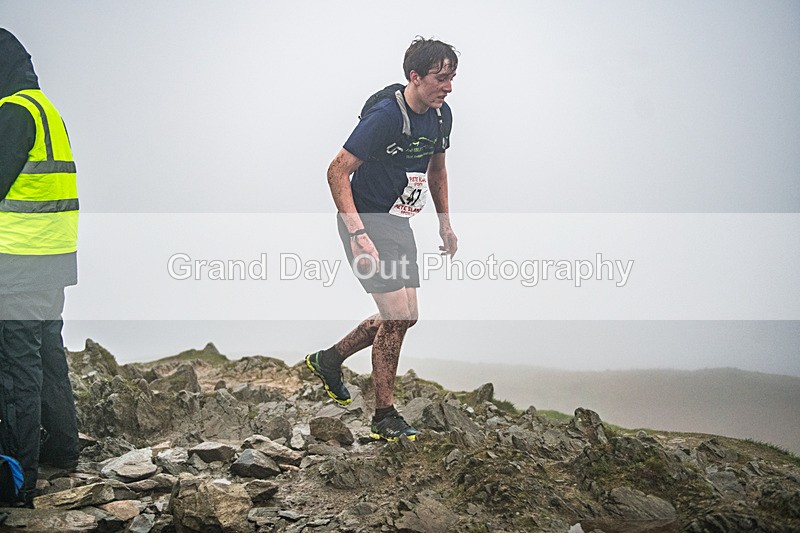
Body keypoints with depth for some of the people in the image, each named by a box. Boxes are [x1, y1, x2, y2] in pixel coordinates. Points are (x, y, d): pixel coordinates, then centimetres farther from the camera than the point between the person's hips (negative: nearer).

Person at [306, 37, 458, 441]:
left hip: (399, 225, 8)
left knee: (405, 317, 12)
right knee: (398, 315, -12)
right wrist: (358, 235, -30)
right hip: (366, 223, -8)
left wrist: (445, 223, 18)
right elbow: (337, 172, -23)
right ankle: (384, 418, 0)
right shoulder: (385, 116, -24)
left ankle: (328, 360, 31)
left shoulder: (441, 115, 1)